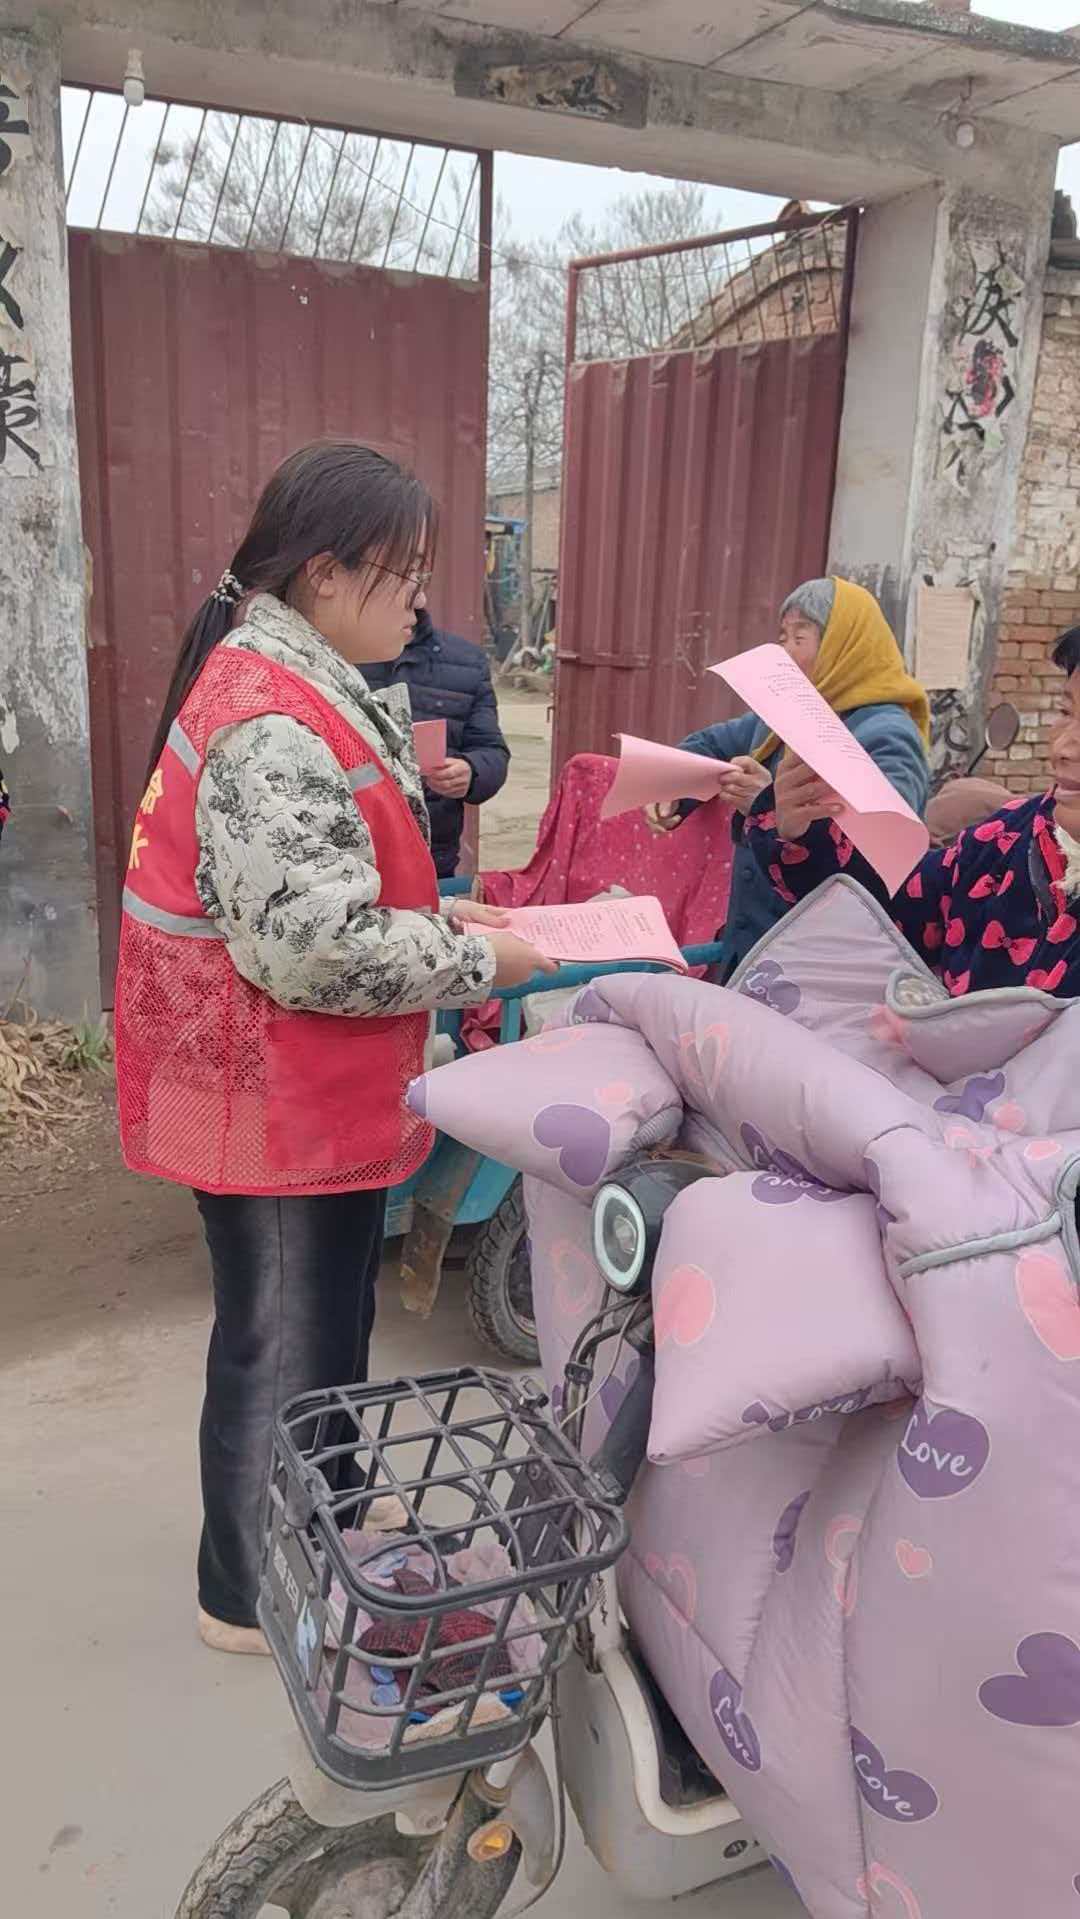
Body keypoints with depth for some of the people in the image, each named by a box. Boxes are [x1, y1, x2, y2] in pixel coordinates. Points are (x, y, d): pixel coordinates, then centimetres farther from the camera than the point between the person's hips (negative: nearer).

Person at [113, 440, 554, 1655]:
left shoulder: (300, 686, 9)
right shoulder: (275, 728, -26)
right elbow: (316, 949, -30)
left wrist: (445, 914, 6)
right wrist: (474, 960, -17)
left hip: (318, 1095, 10)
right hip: (276, 1106, -10)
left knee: (327, 1329, 24)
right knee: (285, 1350, 9)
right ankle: (255, 1595, 31)